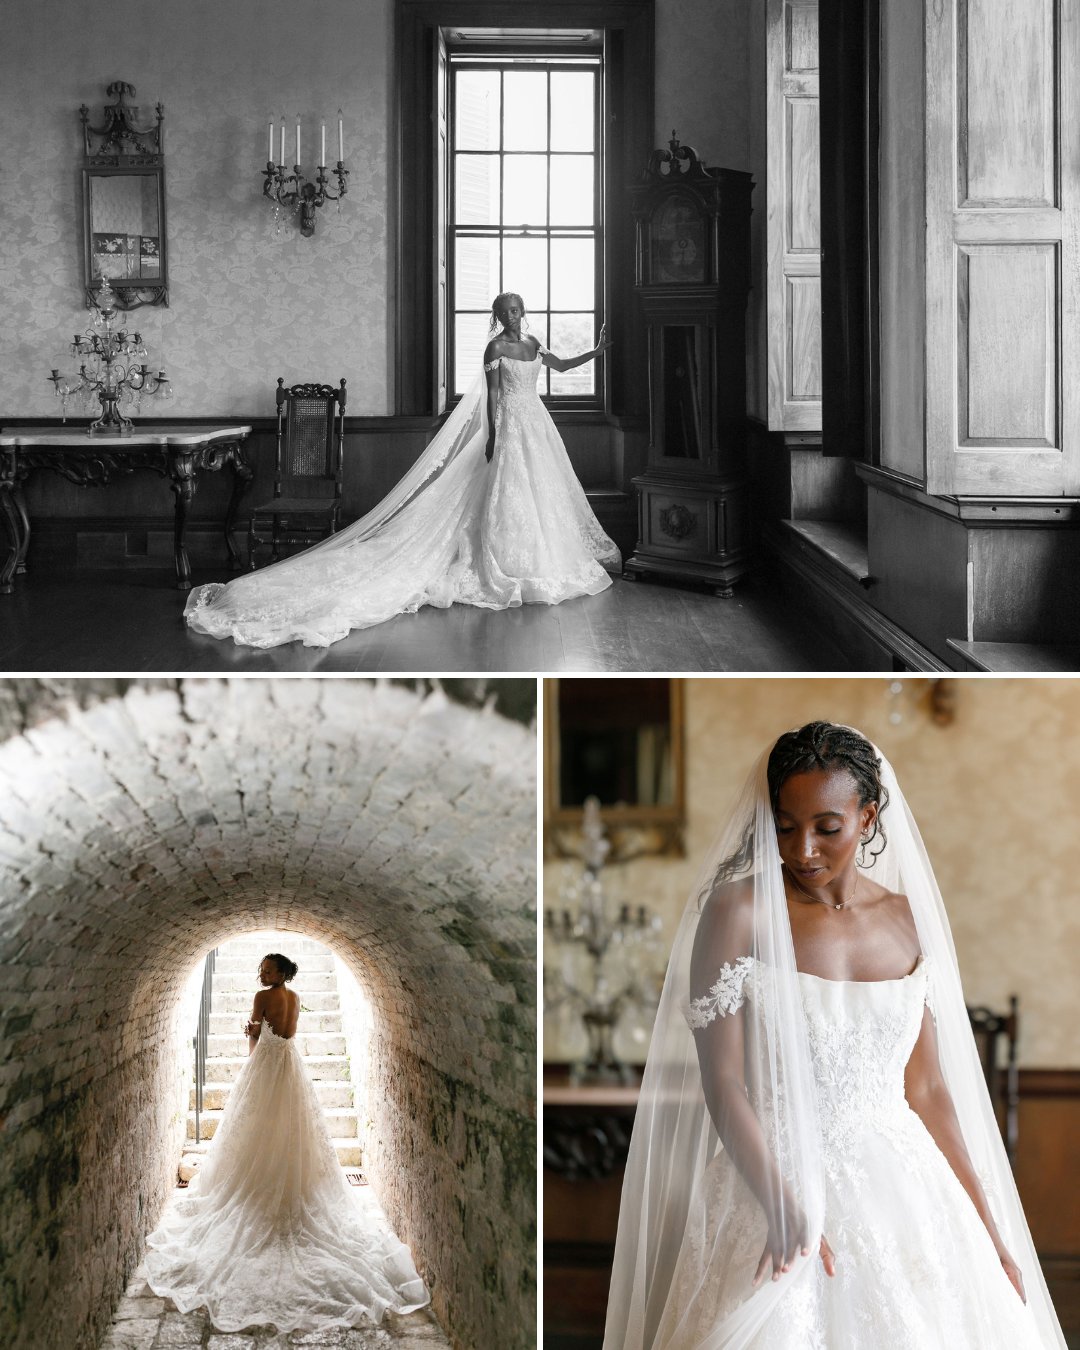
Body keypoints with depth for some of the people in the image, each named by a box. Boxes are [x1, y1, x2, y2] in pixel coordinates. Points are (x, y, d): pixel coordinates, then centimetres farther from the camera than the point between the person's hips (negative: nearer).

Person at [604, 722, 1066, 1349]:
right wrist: (784, 1210, -22)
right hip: (775, 1186, -4)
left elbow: (928, 1088, 11)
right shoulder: (737, 912, -5)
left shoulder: (908, 921, 7)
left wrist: (990, 1235, 8)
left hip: (901, 1190, 4)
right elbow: (721, 1082, -10)